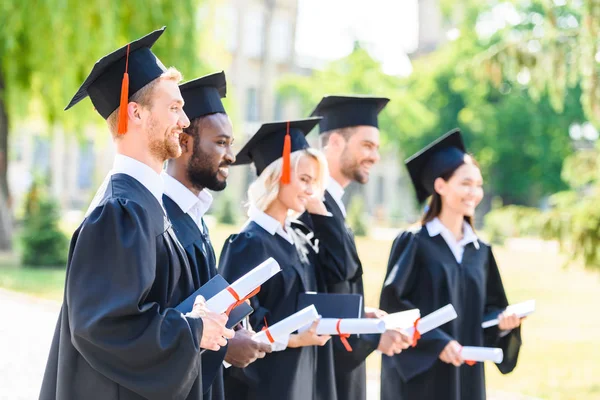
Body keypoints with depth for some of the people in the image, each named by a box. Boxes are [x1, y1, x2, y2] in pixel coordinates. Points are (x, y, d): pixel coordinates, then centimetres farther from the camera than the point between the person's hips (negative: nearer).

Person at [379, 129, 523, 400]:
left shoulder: (480, 252, 10)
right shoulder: (413, 244, -7)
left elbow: (488, 306, 14)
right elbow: (392, 304, -13)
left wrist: (502, 321, -8)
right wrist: (437, 342, -22)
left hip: (466, 375, 6)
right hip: (419, 374, -6)